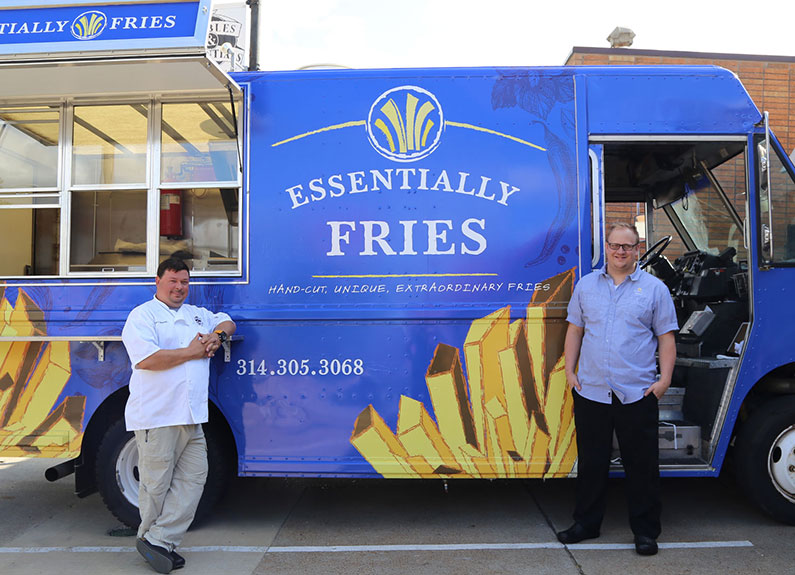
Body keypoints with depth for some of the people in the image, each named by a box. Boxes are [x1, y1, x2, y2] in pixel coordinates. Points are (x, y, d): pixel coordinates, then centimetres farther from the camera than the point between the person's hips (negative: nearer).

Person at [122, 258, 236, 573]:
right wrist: (191, 352, -9)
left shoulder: (197, 314, 20)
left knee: (194, 476, 1)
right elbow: (145, 359, -16)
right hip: (156, 415, -7)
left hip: (191, 416, 7)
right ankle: (150, 538, 21)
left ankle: (159, 540, 8)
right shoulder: (142, 315, -2)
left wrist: (216, 336, 6)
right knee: (157, 483, 2)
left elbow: (226, 321, 31)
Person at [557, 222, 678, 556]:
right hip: (590, 391, 2)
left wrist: (665, 378, -6)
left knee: (642, 465, 7)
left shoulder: (654, 288, 4)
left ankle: (645, 530, 23)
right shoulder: (586, 285, 10)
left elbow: (666, 338, 3)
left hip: (637, 394, -2)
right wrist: (569, 371, 4)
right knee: (591, 463, 13)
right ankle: (586, 523, 28)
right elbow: (575, 330, 12)